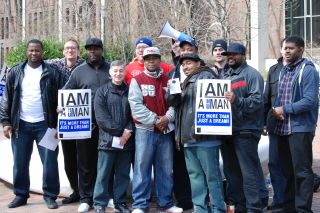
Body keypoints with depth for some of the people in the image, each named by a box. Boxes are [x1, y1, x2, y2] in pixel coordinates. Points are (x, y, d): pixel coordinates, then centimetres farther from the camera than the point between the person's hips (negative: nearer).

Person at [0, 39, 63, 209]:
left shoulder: (51, 73, 1)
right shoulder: (16, 72, 6)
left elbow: (59, 99, 1)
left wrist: (58, 124, -5)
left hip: (44, 124, -2)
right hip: (21, 125, 2)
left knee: (50, 161, 0)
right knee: (20, 162, 7)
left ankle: (50, 196, 11)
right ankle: (20, 195, 20)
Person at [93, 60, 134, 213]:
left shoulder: (130, 91, 8)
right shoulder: (102, 92, 2)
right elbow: (101, 117, -6)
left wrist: (128, 131, -11)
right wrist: (119, 131, -12)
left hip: (126, 141, 2)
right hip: (107, 140, -2)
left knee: (123, 174, 9)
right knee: (103, 174, 2)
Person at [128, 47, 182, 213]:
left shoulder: (168, 81, 12)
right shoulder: (137, 80, 1)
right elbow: (136, 106, -9)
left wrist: (168, 118, -14)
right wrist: (155, 120, -14)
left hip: (165, 131, 4)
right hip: (145, 131, -3)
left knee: (165, 169, 8)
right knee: (142, 168, -2)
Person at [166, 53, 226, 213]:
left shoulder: (206, 76, -2)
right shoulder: (184, 83, 24)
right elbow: (175, 103, 20)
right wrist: (172, 91, 0)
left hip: (204, 136, -8)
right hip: (188, 137, 8)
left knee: (211, 174, -5)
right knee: (195, 174, 11)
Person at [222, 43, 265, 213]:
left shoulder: (251, 74, -6)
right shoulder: (226, 75, 19)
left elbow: (257, 101, -17)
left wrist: (237, 100, -30)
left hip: (245, 131, -8)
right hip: (229, 129, 8)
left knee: (249, 172, -7)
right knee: (235, 171, 13)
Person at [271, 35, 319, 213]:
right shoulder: (284, 71, 15)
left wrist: (285, 109, -13)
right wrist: (275, 110, -2)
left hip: (301, 128, -8)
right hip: (283, 128, 8)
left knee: (302, 171, -3)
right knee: (288, 170, 15)